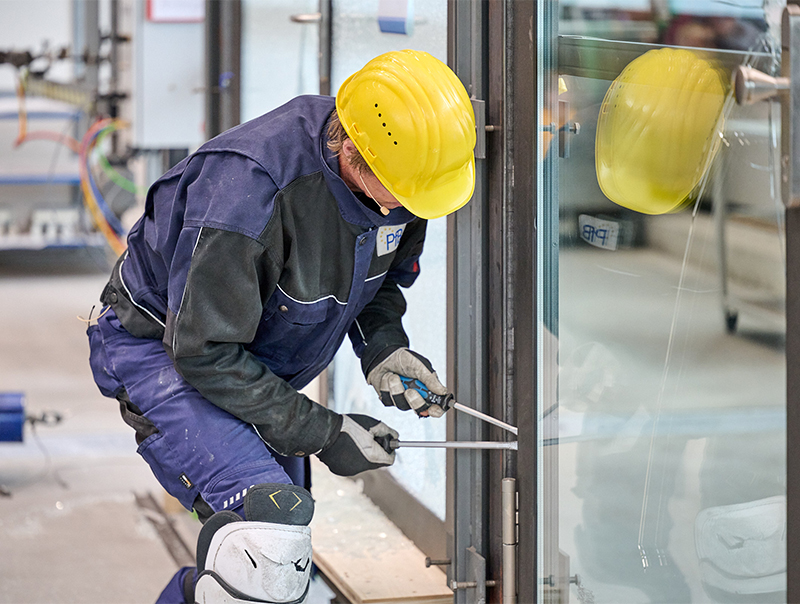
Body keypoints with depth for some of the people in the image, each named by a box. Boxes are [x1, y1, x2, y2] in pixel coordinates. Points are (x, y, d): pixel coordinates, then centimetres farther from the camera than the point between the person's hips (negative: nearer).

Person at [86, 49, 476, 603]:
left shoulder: (396, 175, -15)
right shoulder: (249, 187, -37)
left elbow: (384, 272, 9)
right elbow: (203, 351, -29)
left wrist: (383, 345, -12)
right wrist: (320, 433, -24)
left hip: (264, 365, 8)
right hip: (162, 352, -8)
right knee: (273, 537, -30)